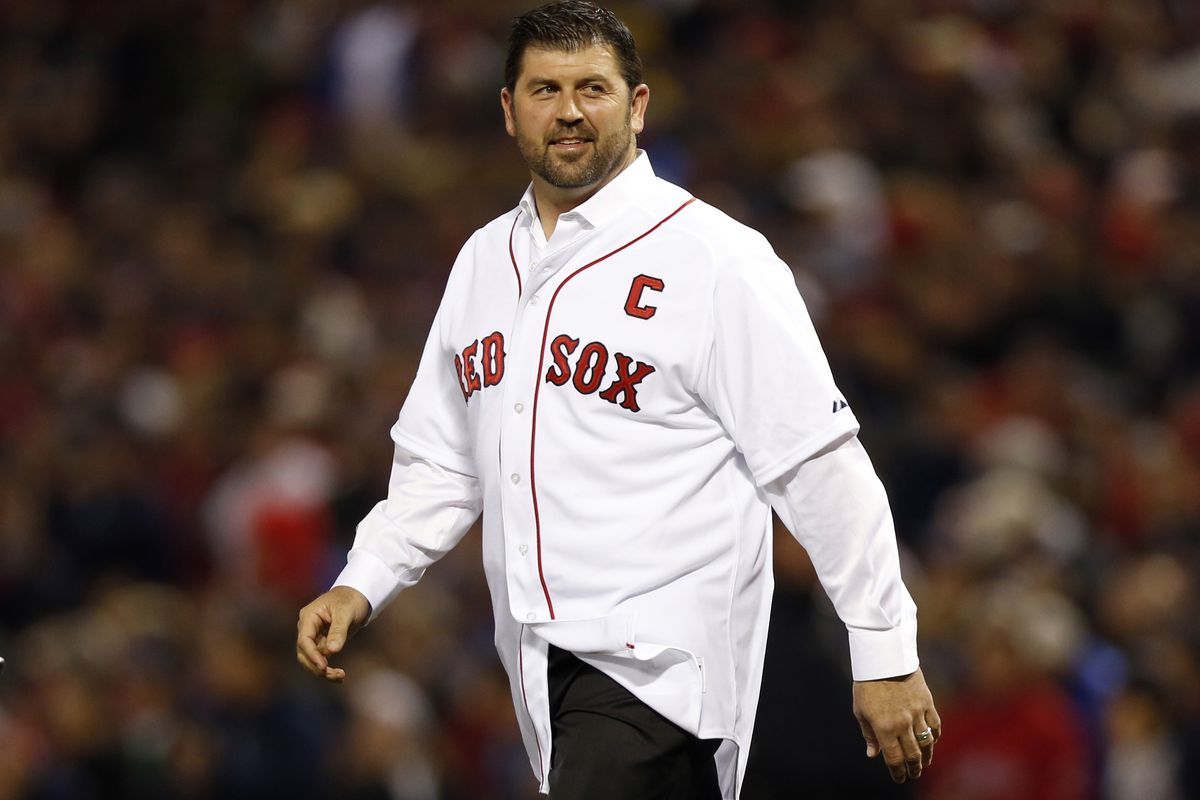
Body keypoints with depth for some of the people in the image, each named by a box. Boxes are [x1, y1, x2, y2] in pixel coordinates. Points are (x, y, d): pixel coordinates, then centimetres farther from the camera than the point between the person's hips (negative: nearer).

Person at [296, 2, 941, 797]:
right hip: (543, 666, 7)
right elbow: (441, 463, 22)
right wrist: (361, 587, 8)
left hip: (659, 665, -7)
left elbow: (820, 469, -8)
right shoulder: (483, 261, 14)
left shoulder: (715, 260, -7)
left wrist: (885, 656, -10)